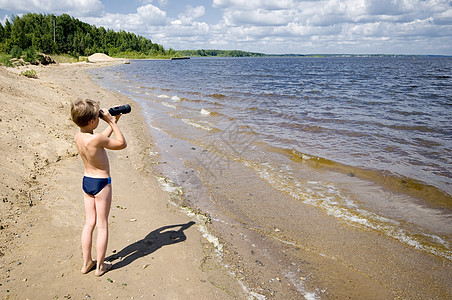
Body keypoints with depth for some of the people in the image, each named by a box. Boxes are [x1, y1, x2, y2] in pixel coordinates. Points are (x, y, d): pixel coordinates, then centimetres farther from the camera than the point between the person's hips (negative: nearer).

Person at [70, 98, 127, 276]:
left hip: (86, 181, 7)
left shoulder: (78, 137, -1)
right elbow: (122, 143, -13)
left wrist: (113, 122, 19)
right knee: (102, 225, 7)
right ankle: (100, 266, 19)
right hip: (101, 183, -7)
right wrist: (112, 122, -8)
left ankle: (86, 263, 28)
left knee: (89, 223, 17)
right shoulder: (95, 139, -25)